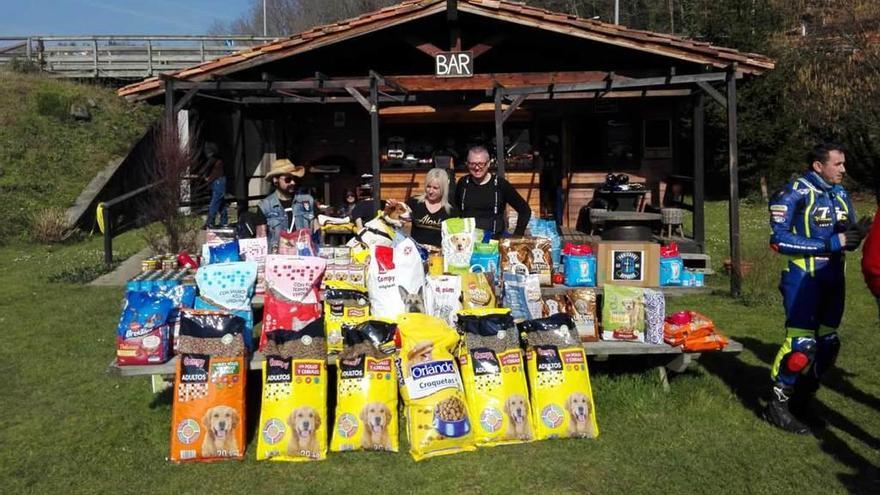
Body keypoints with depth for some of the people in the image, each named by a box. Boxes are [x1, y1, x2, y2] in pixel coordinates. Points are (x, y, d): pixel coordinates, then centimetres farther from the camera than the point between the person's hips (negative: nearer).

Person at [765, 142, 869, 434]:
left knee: (827, 344, 11)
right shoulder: (795, 192, -12)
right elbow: (779, 239, -18)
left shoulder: (840, 194, 9)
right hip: (804, 278, -7)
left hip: (833, 278, 7)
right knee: (800, 345, -9)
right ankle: (777, 407, 6)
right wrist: (831, 243, -19)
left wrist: (854, 237, -11)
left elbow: (848, 235, 15)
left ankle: (802, 403, 26)